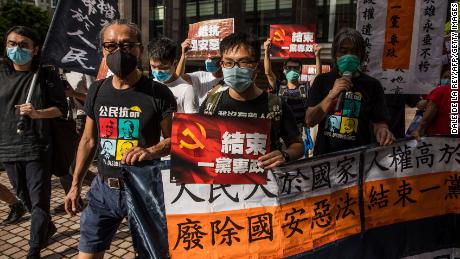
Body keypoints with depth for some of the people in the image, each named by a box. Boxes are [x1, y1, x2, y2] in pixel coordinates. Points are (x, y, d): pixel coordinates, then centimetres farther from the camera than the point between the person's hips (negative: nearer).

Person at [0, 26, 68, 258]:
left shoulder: (47, 75, -4)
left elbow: (61, 109, -4)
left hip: (37, 148, -4)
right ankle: (48, 227, 43)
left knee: (39, 200, 0)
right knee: (24, 197, 19)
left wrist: (37, 113, -22)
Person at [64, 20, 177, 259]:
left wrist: (151, 151, -26)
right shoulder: (96, 91, 3)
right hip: (103, 187, 4)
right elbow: (88, 140, 11)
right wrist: (75, 184, 12)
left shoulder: (158, 93, -11)